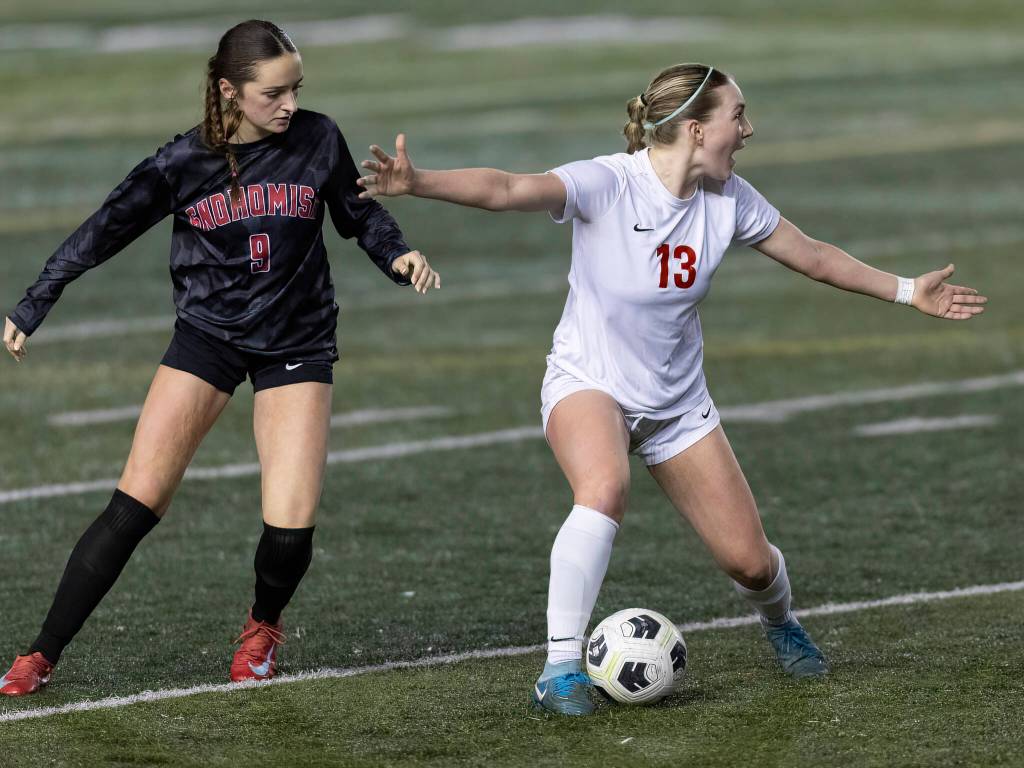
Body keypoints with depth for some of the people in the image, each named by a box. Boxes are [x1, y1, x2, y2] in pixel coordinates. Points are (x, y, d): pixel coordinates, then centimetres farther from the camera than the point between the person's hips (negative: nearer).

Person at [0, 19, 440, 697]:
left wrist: (399, 255, -11)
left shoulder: (317, 140, -7)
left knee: (292, 525, -13)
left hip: (297, 345, 0)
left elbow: (360, 215, 9)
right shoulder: (185, 162, -9)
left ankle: (264, 625, 21)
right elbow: (104, 233, 0)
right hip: (207, 336, 0)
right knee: (135, 504, -10)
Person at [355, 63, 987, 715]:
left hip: (677, 401, 4)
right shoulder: (606, 184, -22)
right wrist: (417, 183, -53)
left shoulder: (729, 199, -7)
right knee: (605, 489, -38)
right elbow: (506, 189, -37)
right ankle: (561, 667, -28)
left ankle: (780, 623, 40)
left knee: (750, 562, 1)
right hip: (588, 384, -4)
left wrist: (908, 291, 14)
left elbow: (814, 256, 9)